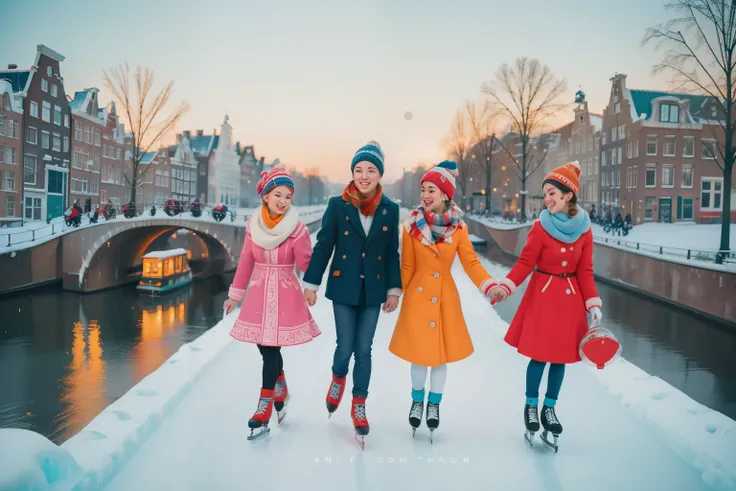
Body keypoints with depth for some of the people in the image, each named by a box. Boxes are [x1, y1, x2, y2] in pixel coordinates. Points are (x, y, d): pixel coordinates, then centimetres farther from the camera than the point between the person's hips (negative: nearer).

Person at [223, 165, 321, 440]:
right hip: (258, 295, 3)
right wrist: (235, 294, 15)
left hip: (286, 296, -3)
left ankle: (264, 409, 6)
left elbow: (305, 265, -9)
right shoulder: (253, 225, 2)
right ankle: (281, 392, 33)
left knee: (270, 350, -6)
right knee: (266, 349, 8)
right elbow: (246, 262, 11)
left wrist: (302, 242, -22)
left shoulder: (296, 227, -8)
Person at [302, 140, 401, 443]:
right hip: (343, 288, -1)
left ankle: (359, 406, 24)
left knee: (364, 350, 6)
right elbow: (323, 246, -2)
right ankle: (338, 379, 36)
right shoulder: (337, 205, -5)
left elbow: (392, 253, 4)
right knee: (345, 348, 1)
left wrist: (394, 290, 2)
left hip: (373, 291, 1)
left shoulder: (390, 210, 0)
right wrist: (311, 284, -2)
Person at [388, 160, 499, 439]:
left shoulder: (458, 228, -5)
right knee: (419, 353, 7)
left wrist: (491, 287, -19)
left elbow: (471, 263, -5)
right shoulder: (411, 226, -8)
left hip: (445, 297, 1)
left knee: (442, 354, 9)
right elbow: (407, 267, -3)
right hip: (417, 296, -1)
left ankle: (434, 405, 29)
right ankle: (417, 402, 31)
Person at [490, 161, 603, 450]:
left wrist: (594, 306, -4)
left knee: (560, 356, 9)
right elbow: (525, 263, -10)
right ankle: (531, 407, 21)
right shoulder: (541, 226, -9)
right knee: (539, 355, 0)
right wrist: (505, 287, -22)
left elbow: (585, 272, 1)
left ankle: (549, 408, 27)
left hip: (570, 299, 3)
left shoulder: (584, 230, -2)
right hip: (541, 296, -2)